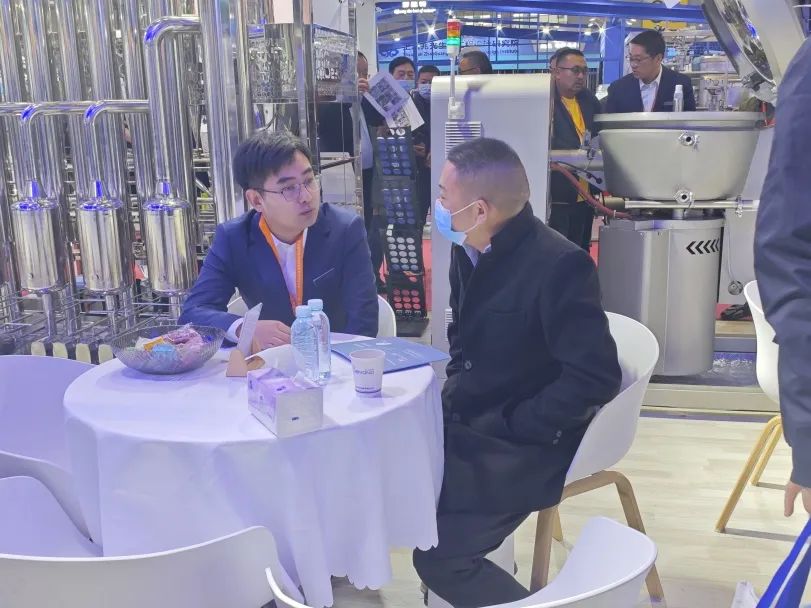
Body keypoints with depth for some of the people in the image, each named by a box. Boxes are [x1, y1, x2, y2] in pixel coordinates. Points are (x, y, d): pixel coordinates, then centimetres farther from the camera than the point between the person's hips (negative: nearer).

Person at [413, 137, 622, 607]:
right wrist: (455, 396, 3)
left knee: (438, 557, -12)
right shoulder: (469, 249, 2)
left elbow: (596, 377, -25)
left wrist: (513, 426, -20)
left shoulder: (559, 265, -23)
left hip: (521, 445, -8)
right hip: (465, 423, 8)